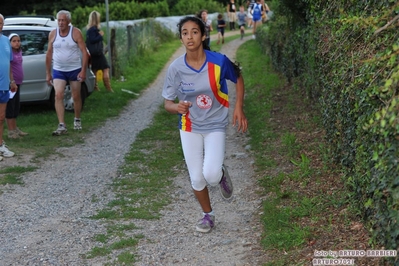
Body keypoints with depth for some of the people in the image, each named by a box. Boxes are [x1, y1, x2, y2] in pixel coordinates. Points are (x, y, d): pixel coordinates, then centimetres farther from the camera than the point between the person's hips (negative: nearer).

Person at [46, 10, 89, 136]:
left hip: (75, 70, -1)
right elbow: (49, 54, 7)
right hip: (58, 70, 2)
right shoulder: (52, 34, 0)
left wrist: (83, 70, -18)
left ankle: (77, 120, 32)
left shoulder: (76, 32, -8)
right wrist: (48, 73, 7)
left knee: (76, 97, 9)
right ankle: (61, 125, -14)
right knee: (58, 95, -13)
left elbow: (84, 52, -10)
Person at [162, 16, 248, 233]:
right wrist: (177, 107, -31)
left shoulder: (219, 61, -18)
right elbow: (167, 103, -8)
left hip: (215, 126, -2)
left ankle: (221, 174, 20)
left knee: (211, 175, -18)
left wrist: (238, 108, -5)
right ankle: (208, 215, 32)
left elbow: (238, 79, 2)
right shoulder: (176, 68, -15)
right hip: (189, 127, 2)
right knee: (196, 178, 6)